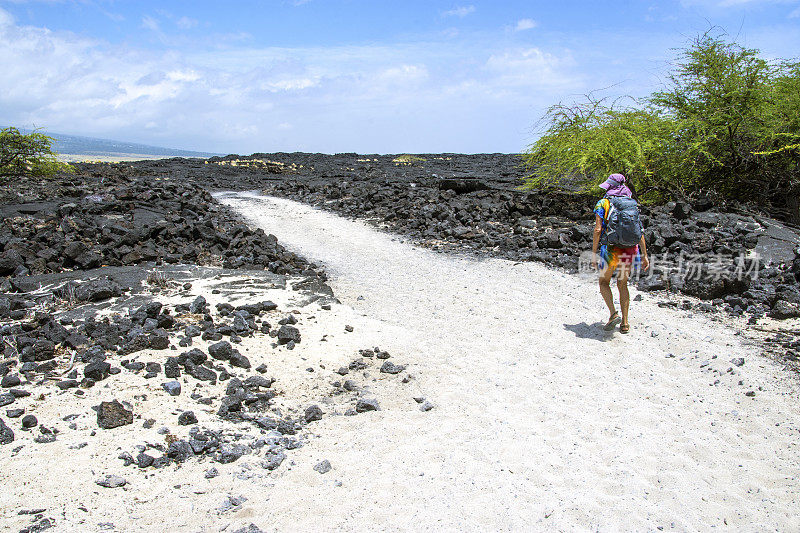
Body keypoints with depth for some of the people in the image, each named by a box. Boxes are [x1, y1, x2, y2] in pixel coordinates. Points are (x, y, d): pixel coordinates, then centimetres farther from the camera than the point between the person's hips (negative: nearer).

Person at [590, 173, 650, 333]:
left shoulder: (603, 203, -2)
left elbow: (598, 229, -10)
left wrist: (593, 253, -6)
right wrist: (644, 255, 8)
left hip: (611, 249, -4)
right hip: (630, 250, 4)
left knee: (604, 282, 16)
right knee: (622, 284, 18)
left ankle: (613, 313, -3)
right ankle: (624, 323, 15)